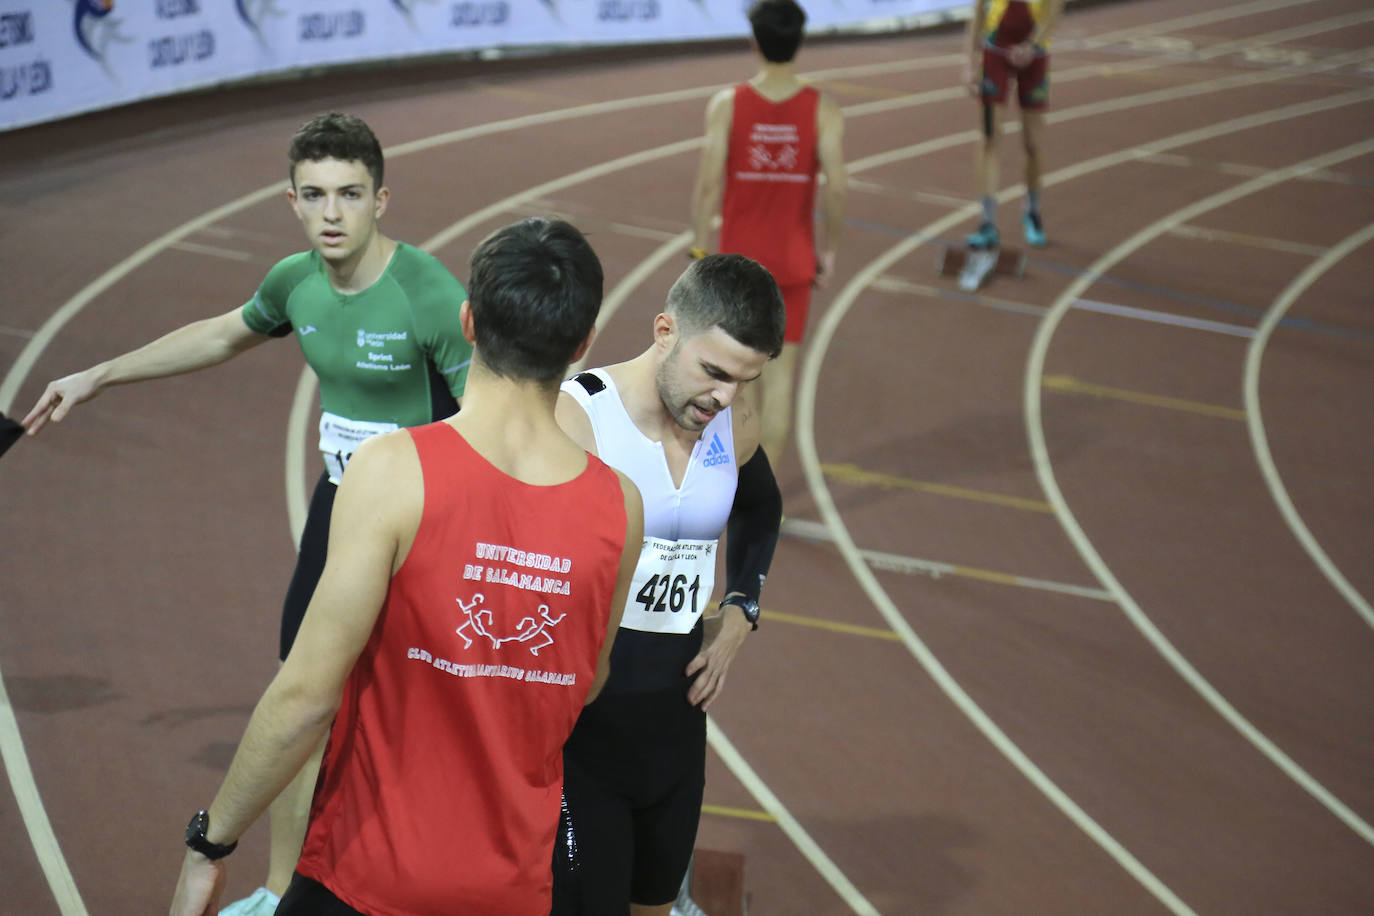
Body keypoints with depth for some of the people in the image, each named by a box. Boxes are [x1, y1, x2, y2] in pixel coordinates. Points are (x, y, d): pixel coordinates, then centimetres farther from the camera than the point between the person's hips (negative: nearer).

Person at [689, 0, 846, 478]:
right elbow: (837, 187, -14)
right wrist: (829, 249, 0)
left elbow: (708, 182, -14)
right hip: (793, 259, 0)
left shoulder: (726, 105, -11)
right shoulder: (823, 110, -10)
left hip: (738, 257, 0)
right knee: (780, 372, 7)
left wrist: (699, 249, -3)